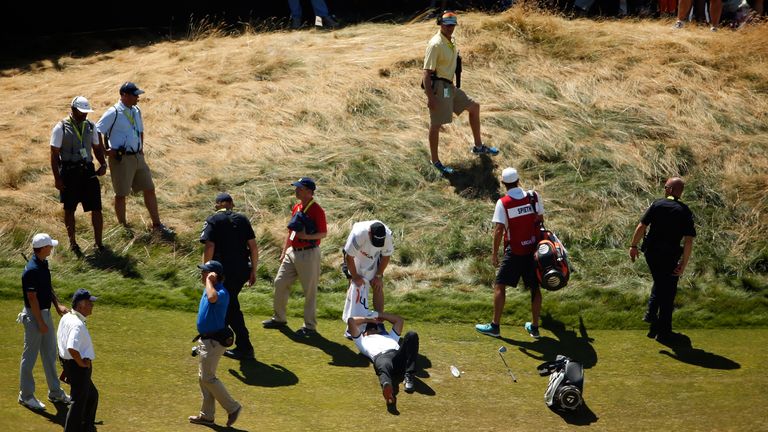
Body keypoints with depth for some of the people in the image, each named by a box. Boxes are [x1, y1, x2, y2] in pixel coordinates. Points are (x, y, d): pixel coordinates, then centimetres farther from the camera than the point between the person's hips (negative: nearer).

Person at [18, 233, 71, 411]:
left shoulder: (44, 264, 5)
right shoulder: (32, 270, -24)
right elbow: (32, 298, -23)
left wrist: (58, 305, 2)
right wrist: (40, 323, -19)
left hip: (45, 313, 9)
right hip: (34, 316, -9)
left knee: (50, 354, 18)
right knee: (30, 356, 3)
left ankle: (55, 392, 29)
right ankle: (26, 395, 14)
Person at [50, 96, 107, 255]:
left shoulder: (90, 127, 6)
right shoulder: (61, 128, -8)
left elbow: (97, 148, 16)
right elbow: (54, 155, -7)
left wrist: (103, 164, -3)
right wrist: (57, 178, -11)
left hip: (88, 172, 3)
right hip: (69, 173, -3)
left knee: (96, 208, -2)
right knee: (69, 209, 10)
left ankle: (98, 242, 9)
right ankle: (72, 243, 24)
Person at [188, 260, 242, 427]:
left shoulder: (221, 293, -23)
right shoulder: (208, 289, 9)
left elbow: (212, 298, -49)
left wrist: (209, 281, -31)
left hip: (214, 342, -10)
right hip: (205, 339, 10)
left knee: (207, 378, -6)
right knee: (204, 377, 15)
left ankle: (232, 407, 5)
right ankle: (207, 415, 24)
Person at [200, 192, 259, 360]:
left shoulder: (213, 220, -4)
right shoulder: (242, 219, 8)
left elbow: (209, 247, -14)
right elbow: (253, 246, 4)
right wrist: (253, 271, 12)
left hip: (225, 271, -5)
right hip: (243, 270, 5)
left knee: (231, 308, 2)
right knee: (228, 302, 24)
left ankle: (245, 347, 2)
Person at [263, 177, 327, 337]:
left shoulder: (317, 210, -14)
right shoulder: (297, 208, 11)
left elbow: (323, 234, -13)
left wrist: (306, 236, -26)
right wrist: (284, 251, 18)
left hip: (308, 254, -8)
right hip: (292, 252, 8)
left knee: (310, 290, -1)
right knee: (280, 283, 11)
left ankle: (310, 326, 7)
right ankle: (279, 318, 25)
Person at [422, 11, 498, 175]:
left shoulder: (451, 41, 7)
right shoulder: (435, 44, -21)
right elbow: (427, 72, -23)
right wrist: (430, 97, -25)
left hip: (450, 87, 10)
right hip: (438, 87, -10)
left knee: (474, 107, 17)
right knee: (436, 124, 0)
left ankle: (478, 146, 28)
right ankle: (435, 161, 11)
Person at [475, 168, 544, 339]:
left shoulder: (503, 203, -13)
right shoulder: (534, 196, -3)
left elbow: (499, 230, -14)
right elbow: (540, 219, 5)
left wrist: (494, 252, -6)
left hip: (514, 251, -4)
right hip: (534, 248, 4)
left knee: (499, 286, 6)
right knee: (535, 287, 11)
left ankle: (495, 326, 8)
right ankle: (534, 327, 18)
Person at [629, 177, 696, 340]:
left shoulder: (657, 205, -4)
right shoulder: (685, 212, -6)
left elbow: (641, 226, -9)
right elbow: (689, 241, -12)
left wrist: (633, 246, 1)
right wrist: (683, 264, -9)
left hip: (651, 252, 2)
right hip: (669, 256, -2)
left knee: (659, 282, 28)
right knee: (668, 291, 11)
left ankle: (651, 312, 14)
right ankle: (663, 330, 14)